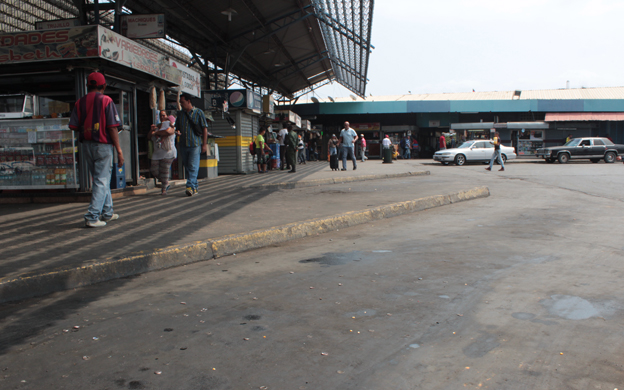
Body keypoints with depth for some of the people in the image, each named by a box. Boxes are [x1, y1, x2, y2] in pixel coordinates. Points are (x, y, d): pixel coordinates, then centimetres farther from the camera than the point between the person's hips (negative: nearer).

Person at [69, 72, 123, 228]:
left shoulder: (80, 102, 5)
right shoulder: (106, 101, -8)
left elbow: (73, 126, 0)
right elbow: (112, 127, -13)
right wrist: (119, 150, -10)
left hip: (86, 145, 5)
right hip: (103, 145, -5)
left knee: (100, 180, 17)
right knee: (102, 181, -1)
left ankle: (107, 213, 27)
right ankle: (92, 217, -6)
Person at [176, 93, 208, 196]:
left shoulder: (198, 112, 1)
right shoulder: (180, 114, 14)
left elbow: (205, 128, -1)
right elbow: (177, 128, 22)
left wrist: (204, 144, -6)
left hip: (195, 145, -5)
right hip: (183, 144, 5)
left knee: (193, 167, -12)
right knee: (187, 167, 7)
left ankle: (190, 187, -16)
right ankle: (195, 188, 15)